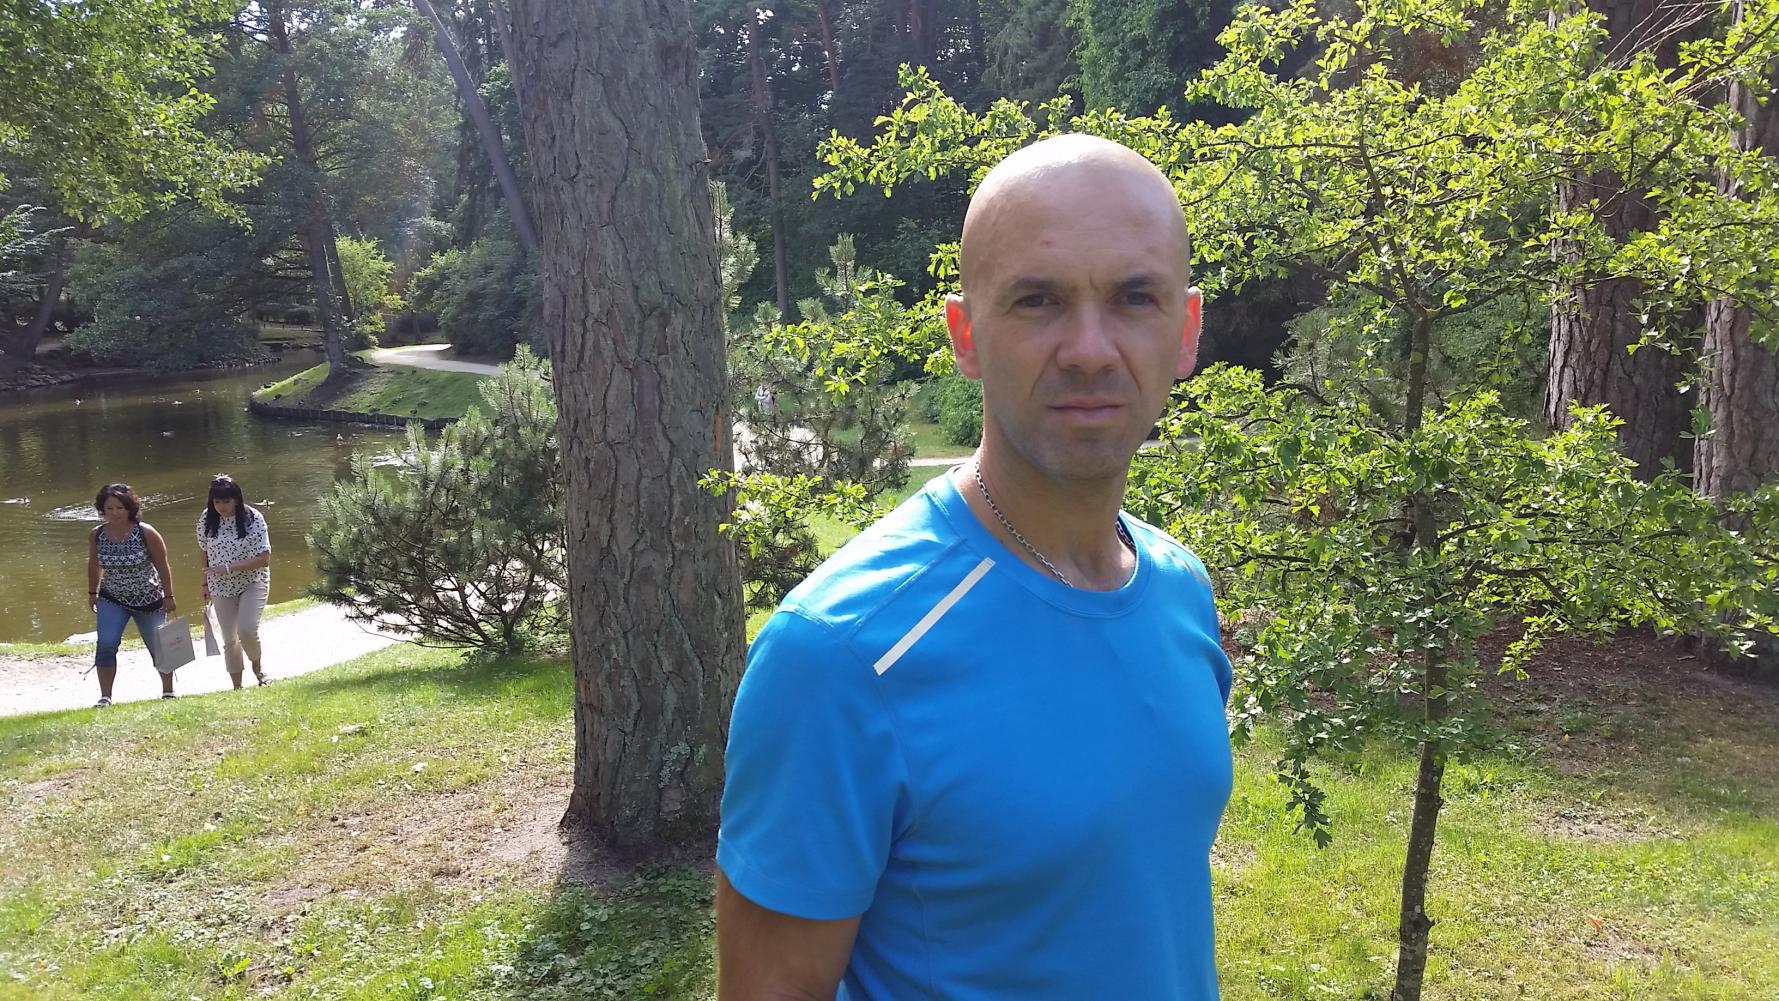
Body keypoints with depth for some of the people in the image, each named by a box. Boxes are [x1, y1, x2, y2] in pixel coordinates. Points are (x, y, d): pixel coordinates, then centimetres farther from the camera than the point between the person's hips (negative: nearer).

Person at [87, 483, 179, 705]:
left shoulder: (146, 533, -17)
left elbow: (162, 565, -8)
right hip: (112, 600, 2)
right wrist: (92, 592, 17)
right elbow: (94, 564, 11)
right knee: (106, 645, -17)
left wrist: (168, 596, -6)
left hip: (149, 600, -2)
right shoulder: (96, 535, -8)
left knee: (159, 647, 9)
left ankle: (168, 692, 28)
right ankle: (105, 697, -9)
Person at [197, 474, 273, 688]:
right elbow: (205, 554, 7)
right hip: (221, 588, 3)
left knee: (247, 630, -19)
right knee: (229, 640, 7)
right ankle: (237, 687, 20)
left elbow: (264, 558, -19)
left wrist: (229, 568, -25)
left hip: (252, 582, -3)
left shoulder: (253, 518, -16)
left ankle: (257, 666, 11)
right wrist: (206, 584, 12)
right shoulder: (206, 520, -6)